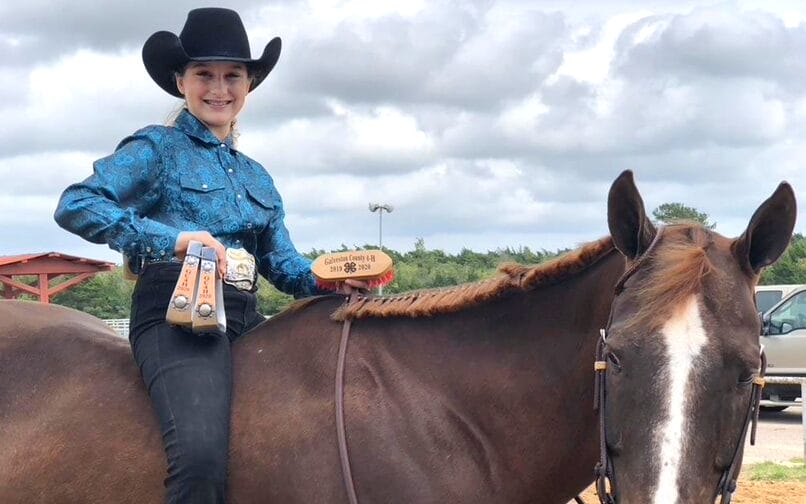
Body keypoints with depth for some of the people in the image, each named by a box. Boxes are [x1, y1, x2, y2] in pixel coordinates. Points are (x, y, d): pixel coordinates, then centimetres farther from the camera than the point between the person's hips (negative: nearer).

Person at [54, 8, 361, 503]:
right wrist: (173, 238, -19)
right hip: (176, 312, -7)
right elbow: (75, 206, -9)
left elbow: (283, 263, 22)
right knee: (201, 455, -31)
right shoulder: (158, 148, 5)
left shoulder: (256, 176, 24)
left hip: (245, 317, 7)